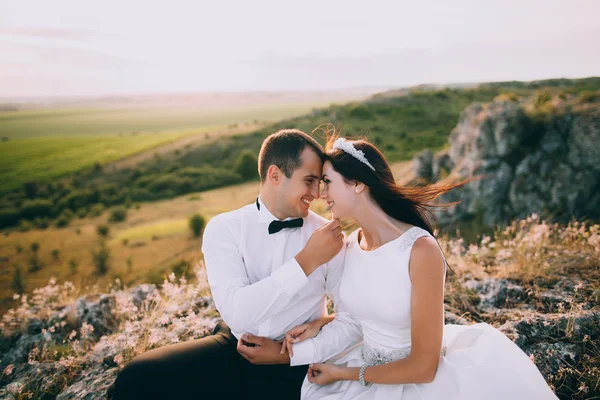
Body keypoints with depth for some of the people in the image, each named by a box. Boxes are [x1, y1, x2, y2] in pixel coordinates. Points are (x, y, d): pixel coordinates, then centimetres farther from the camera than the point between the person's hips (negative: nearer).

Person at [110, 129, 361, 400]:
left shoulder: (327, 235, -5)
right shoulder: (225, 228, -7)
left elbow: (356, 317, -6)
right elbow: (238, 314, -20)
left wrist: (292, 354, -13)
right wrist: (306, 262, -22)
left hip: (293, 365, 1)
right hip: (233, 348, 0)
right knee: (137, 377, -18)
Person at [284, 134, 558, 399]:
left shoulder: (420, 250, -24)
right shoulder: (348, 245, -6)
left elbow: (423, 366, -20)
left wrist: (343, 373, -12)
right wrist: (320, 322, -6)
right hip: (370, 371, 4)